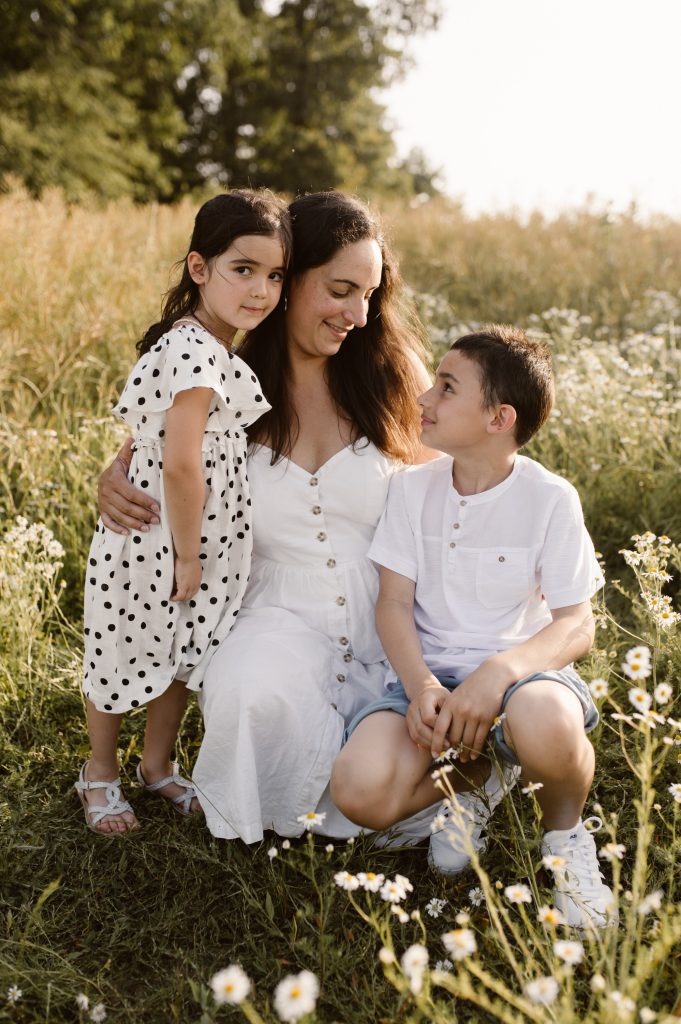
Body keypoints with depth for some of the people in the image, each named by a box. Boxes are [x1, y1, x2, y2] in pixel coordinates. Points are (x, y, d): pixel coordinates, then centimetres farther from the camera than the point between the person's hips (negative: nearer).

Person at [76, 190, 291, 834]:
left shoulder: (216, 347, 3)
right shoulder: (196, 351, -27)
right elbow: (180, 462, -31)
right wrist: (187, 555, -20)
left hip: (206, 537, 9)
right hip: (155, 538, -9)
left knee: (183, 651, 22)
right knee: (129, 653, 12)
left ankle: (158, 765, 42)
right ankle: (100, 773, 35)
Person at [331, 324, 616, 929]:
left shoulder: (550, 499, -5)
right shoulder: (414, 489, 5)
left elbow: (577, 626, -9)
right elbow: (394, 602, 1)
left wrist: (498, 673, -29)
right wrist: (421, 686, -20)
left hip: (519, 669, -3)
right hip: (430, 676, 3)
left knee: (544, 725, -41)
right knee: (360, 791, -26)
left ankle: (565, 835, -2)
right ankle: (482, 778, 9)